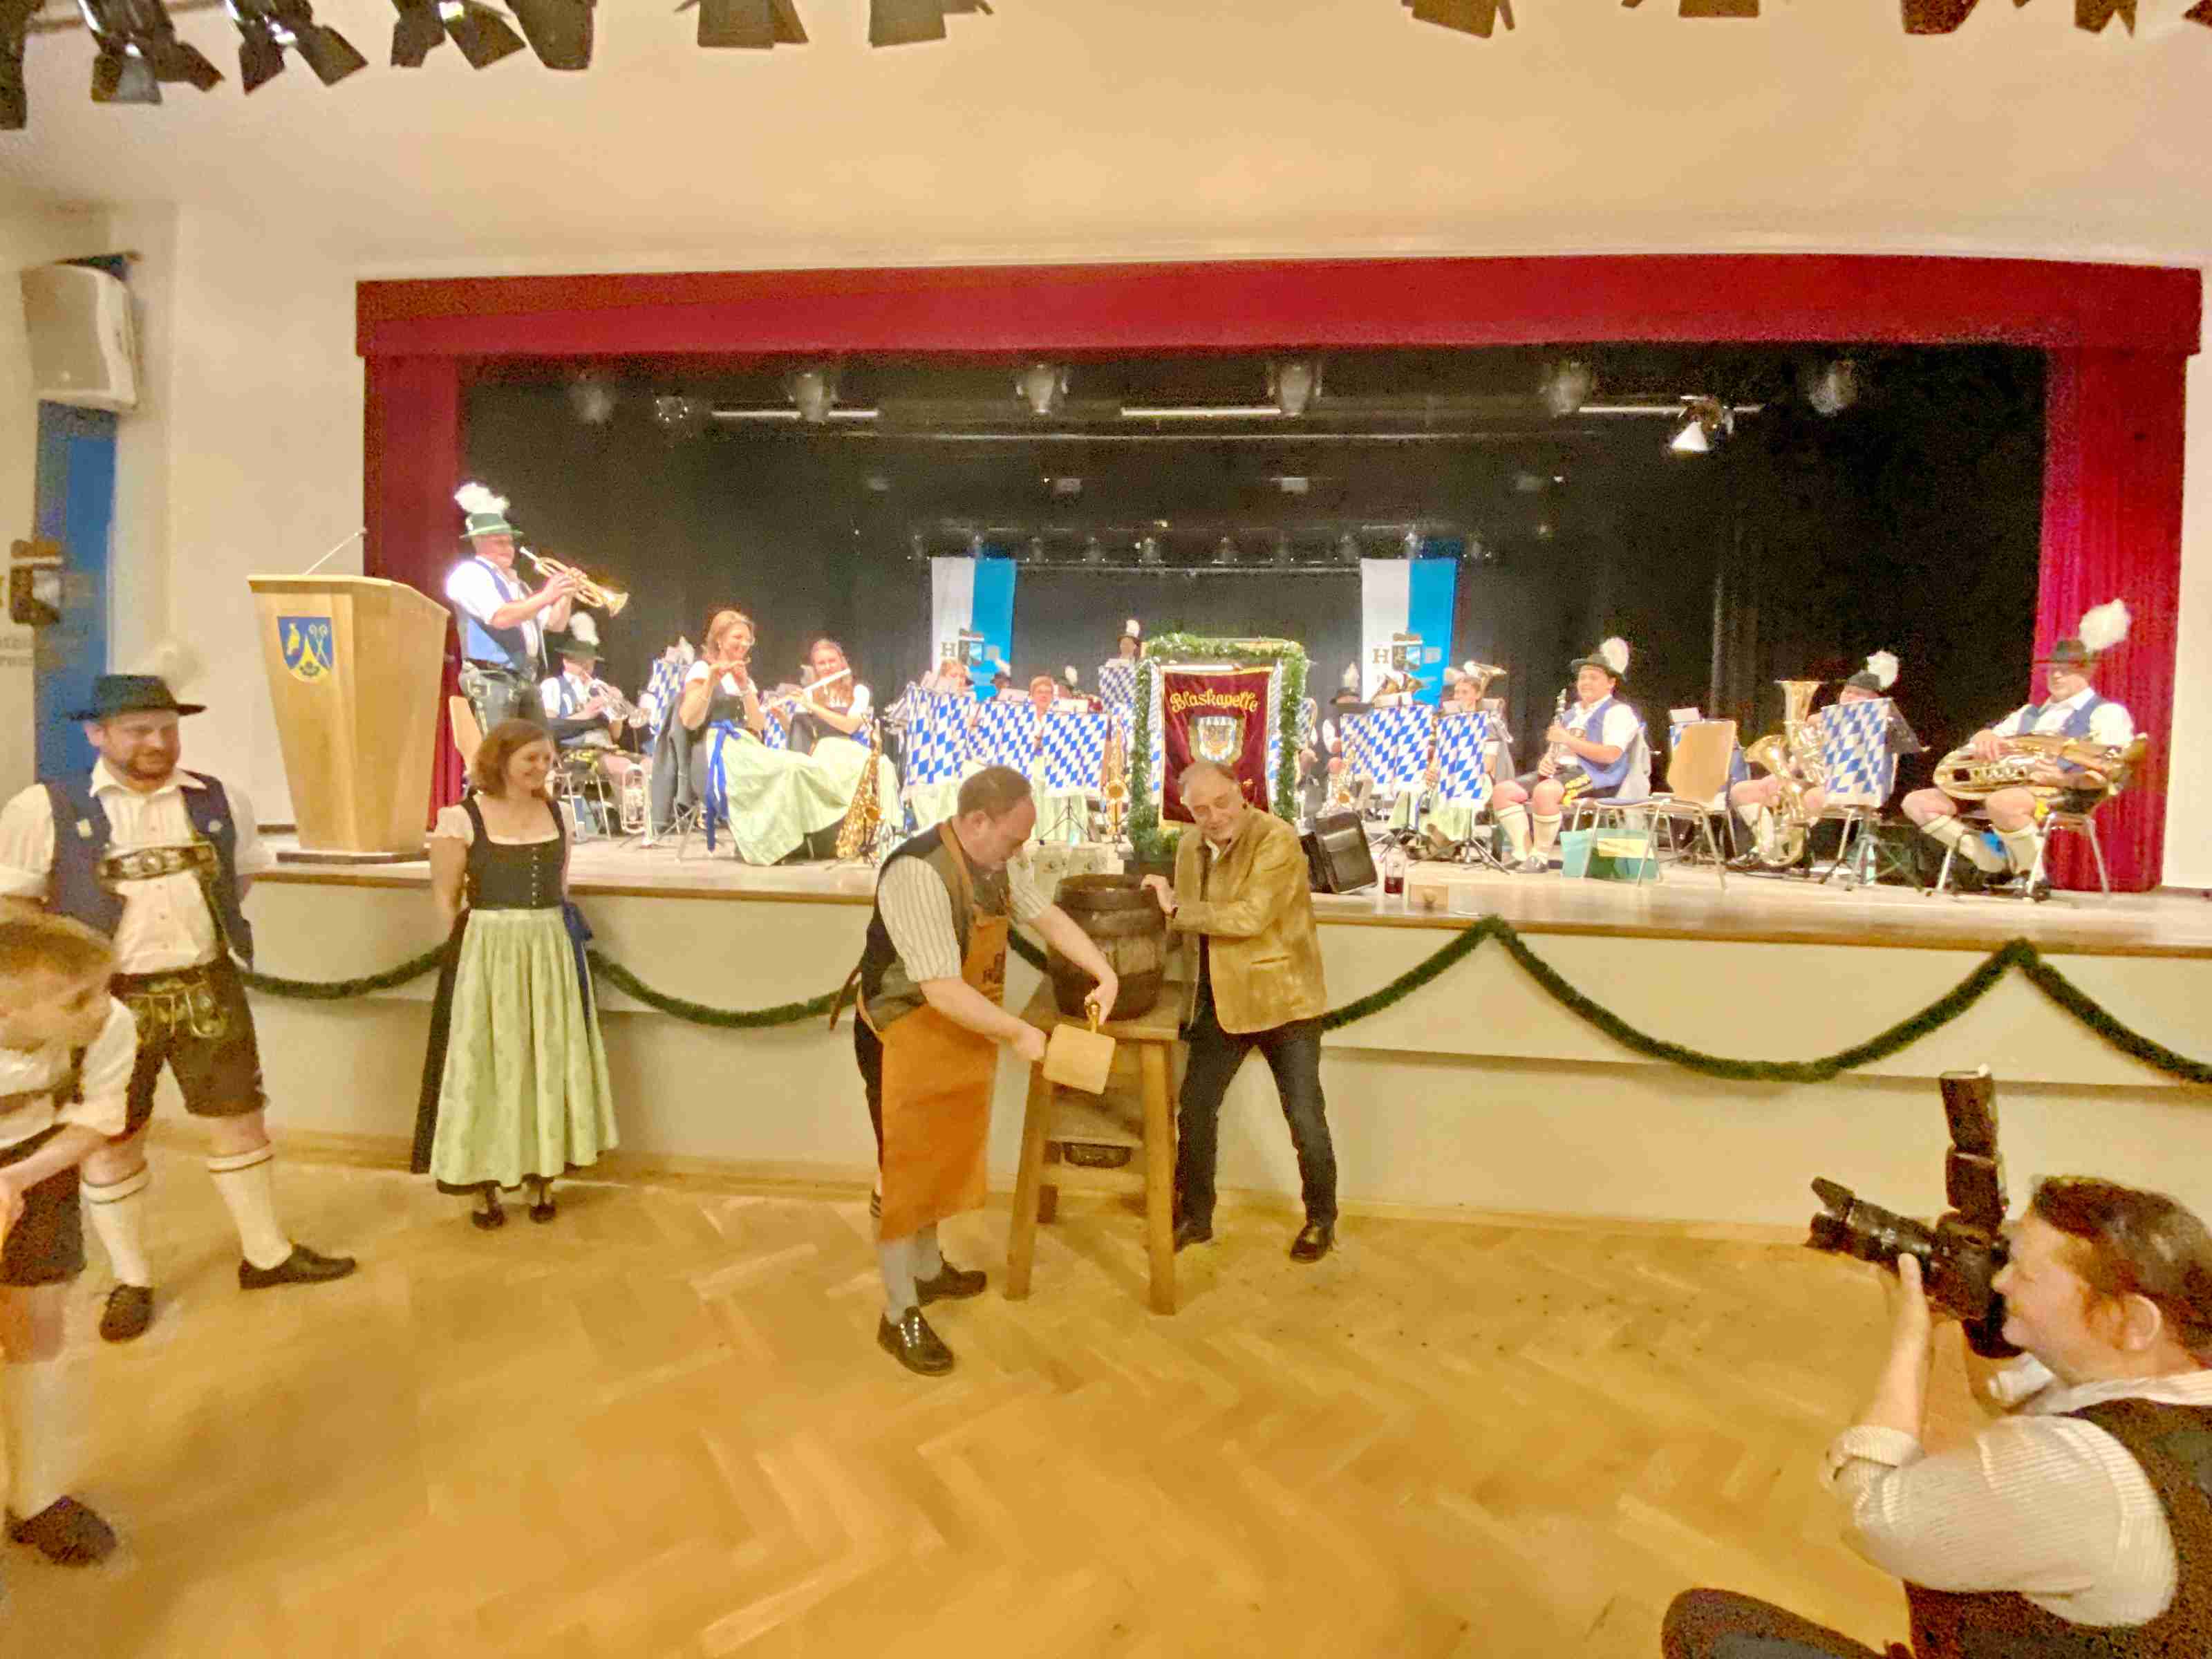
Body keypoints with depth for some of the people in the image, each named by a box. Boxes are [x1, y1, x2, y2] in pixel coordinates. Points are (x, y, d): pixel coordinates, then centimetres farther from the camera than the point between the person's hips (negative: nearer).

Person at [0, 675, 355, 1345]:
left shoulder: (221, 801, 2)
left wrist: (204, 932, 9)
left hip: (208, 991, 3)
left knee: (240, 1117, 10)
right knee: (111, 1139, 10)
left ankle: (266, 1253, 26)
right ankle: (130, 1281, 28)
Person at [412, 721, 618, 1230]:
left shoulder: (555, 813, 6)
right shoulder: (460, 818, -8)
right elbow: (445, 898, -4)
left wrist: (544, 938, 9)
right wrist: (472, 951, -6)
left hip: (551, 954, 4)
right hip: (486, 956, -4)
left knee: (549, 1062, 11)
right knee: (486, 1066, 4)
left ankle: (542, 1175, 25)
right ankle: (484, 1182, 18)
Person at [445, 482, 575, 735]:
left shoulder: (516, 583, 24)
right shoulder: (469, 574, -2)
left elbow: (556, 624, 22)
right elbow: (502, 617, -19)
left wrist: (566, 597, 5)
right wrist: (545, 596, -19)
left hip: (526, 683, 8)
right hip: (492, 681, -8)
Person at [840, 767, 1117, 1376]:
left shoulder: (999, 859, -5)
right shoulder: (918, 874, -32)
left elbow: (1047, 916, 9)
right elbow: (942, 990, -33)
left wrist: (1104, 973, -1)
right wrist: (1018, 1033, -24)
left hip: (965, 1034, 8)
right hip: (908, 1039, -8)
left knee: (947, 1156, 22)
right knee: (907, 1171, 4)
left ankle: (928, 1269, 43)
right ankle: (899, 1315, 21)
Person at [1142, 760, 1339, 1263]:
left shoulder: (1277, 839, -19)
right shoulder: (1191, 845, 3)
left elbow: (1250, 917, -29)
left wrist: (1177, 910, -24)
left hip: (1282, 999, -6)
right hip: (1219, 1001, 6)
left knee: (1305, 1119, 5)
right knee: (1194, 1110, 10)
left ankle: (1321, 1220, 29)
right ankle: (1194, 1216, 29)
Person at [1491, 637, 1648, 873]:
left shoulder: (1618, 712, 1)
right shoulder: (1571, 713, 28)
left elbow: (1611, 755, -14)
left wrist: (1569, 740, -14)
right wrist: (1545, 760, 1)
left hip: (1595, 776, -8)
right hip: (1559, 771, 8)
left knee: (1545, 791, -39)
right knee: (1503, 790, -12)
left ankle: (1541, 857, -23)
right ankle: (1523, 854, -18)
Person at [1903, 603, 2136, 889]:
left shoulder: (2107, 713, 9)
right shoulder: (2029, 713, 30)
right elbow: (1988, 740, 21)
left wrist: (2064, 780, -25)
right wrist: (1984, 736, -5)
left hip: (2066, 795, -7)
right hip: (2006, 787, 7)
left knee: (2001, 802, -42)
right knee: (1918, 802, -9)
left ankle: (2035, 873, -18)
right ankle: (1997, 861, -10)